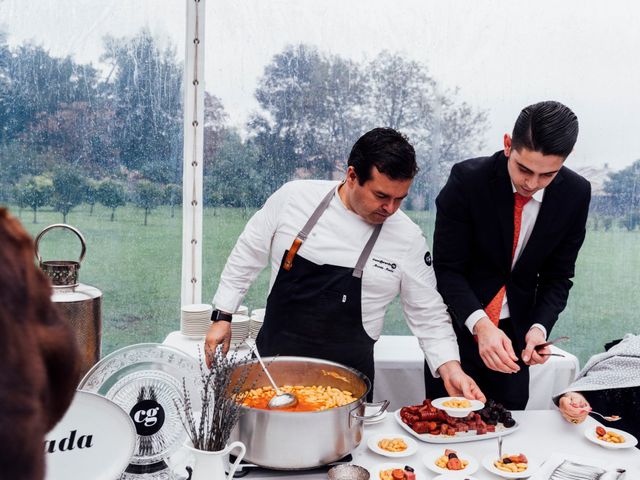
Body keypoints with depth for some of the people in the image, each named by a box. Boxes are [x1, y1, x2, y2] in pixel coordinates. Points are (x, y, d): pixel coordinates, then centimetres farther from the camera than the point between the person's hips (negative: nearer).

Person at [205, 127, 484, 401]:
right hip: (273, 356, 1)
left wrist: (450, 368, -12)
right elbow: (248, 255, 3)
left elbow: (428, 314, 0)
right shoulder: (294, 197, -8)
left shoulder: (408, 238, -9)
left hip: (346, 375, -1)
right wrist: (222, 317, 3)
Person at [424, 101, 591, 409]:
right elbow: (447, 268, -17)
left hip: (515, 332, 3)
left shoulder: (576, 194, -8)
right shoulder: (467, 179, -19)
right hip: (457, 324, -2)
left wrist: (539, 327, -18)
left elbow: (558, 276, -1)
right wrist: (480, 324, -31)